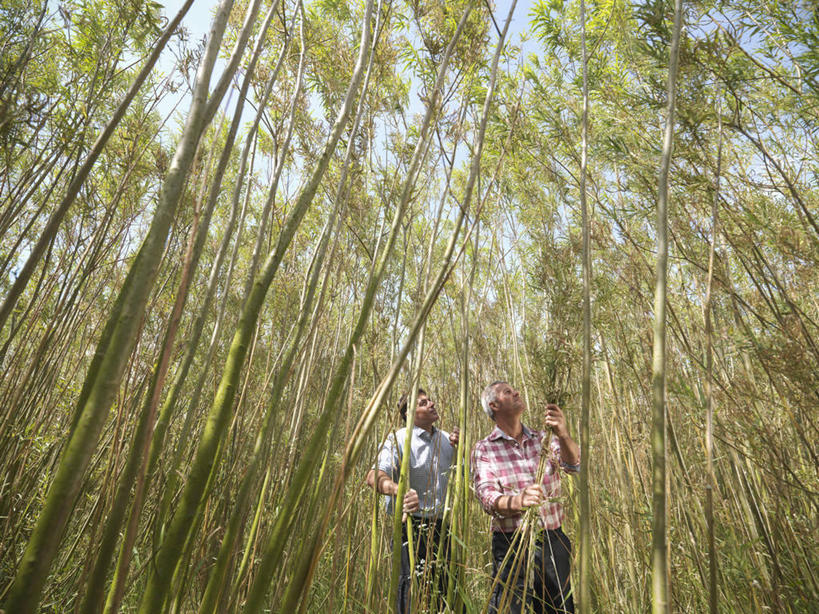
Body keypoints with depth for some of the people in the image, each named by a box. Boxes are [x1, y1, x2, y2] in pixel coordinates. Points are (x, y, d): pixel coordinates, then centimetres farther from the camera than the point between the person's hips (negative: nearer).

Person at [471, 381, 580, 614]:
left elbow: (573, 465, -10)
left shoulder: (544, 439, 7)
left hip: (553, 542, 3)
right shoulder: (484, 449, -3)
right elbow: (486, 495, -14)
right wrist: (518, 501, -35)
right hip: (512, 546, -3)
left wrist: (563, 435, -31)